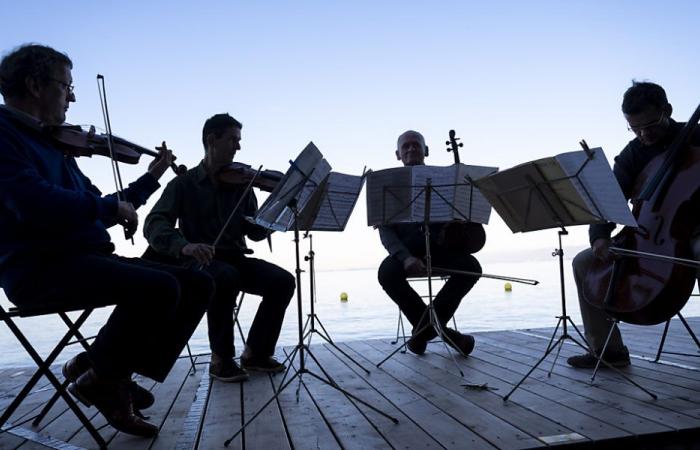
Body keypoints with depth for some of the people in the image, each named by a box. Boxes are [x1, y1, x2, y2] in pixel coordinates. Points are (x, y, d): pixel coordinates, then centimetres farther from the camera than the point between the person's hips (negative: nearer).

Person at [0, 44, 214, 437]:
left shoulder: (56, 144, 22)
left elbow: (97, 209, 28)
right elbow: (34, 202, -24)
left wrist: (152, 177, 29)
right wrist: (111, 205, -11)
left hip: (87, 256, 9)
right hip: (41, 266, -9)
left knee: (198, 284, -3)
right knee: (159, 287, -32)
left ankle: (118, 379, 1)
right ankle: (96, 374, -4)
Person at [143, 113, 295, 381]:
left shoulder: (241, 183, 12)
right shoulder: (184, 184, 2)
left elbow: (255, 232, 6)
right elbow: (154, 225, -13)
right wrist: (184, 245, -33)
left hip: (236, 259, 4)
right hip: (199, 262, -4)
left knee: (283, 281, -20)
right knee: (226, 277, -37)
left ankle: (256, 353, -2)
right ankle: (221, 359, -16)